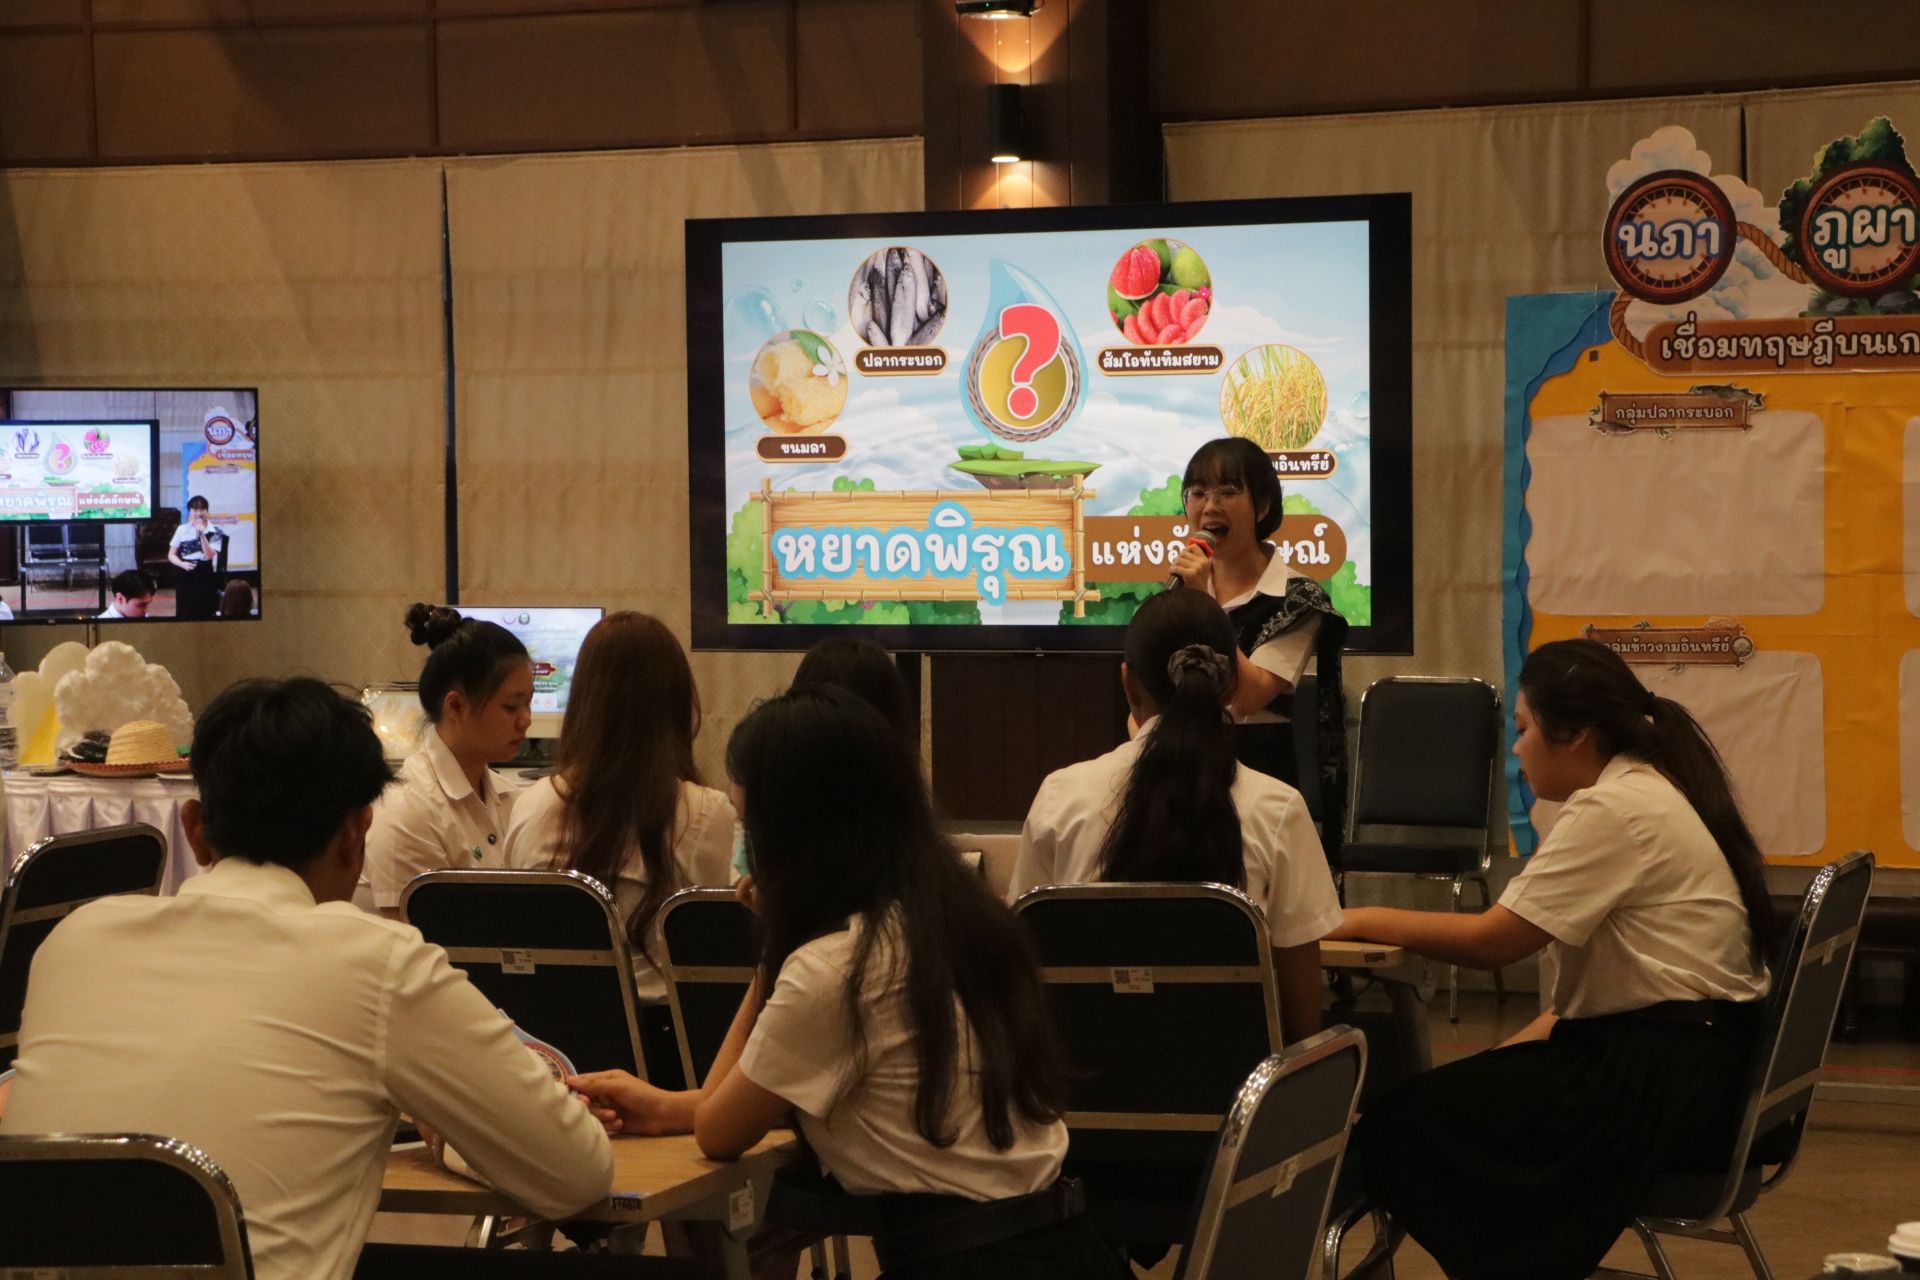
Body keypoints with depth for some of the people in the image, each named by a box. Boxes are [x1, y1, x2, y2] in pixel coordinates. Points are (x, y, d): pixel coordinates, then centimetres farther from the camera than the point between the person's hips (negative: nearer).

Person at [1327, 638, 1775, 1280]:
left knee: (1404, 1121, -12)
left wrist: (1367, 921, -4)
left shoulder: (1614, 811, -16)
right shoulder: (1650, 791, 16)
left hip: (1666, 1077, -11)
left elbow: (1492, 941, -17)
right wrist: (1505, 1056, 11)